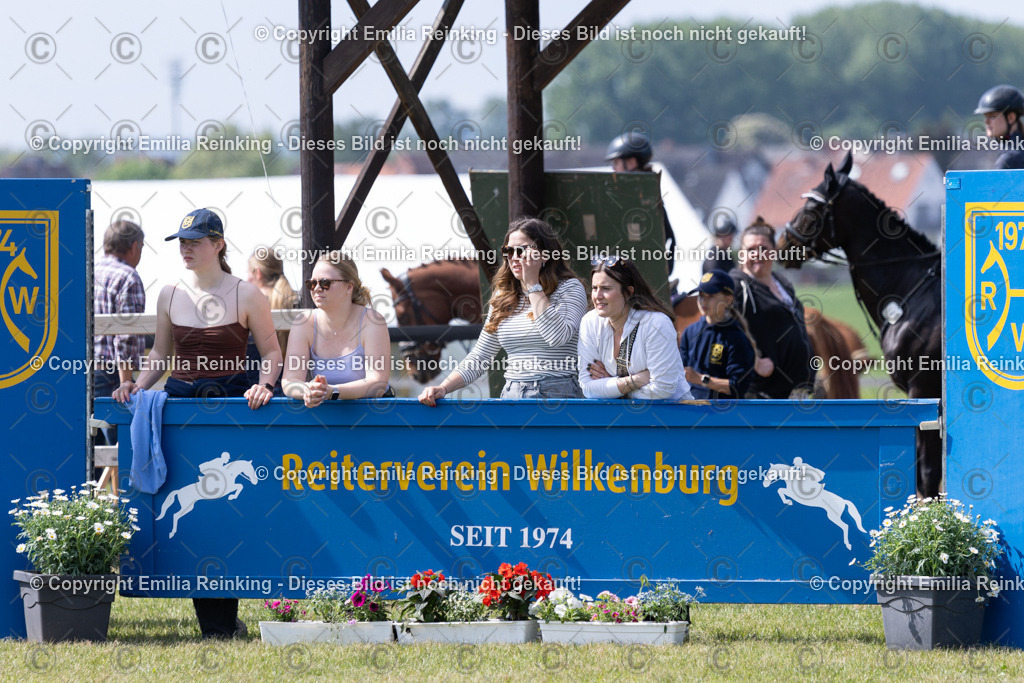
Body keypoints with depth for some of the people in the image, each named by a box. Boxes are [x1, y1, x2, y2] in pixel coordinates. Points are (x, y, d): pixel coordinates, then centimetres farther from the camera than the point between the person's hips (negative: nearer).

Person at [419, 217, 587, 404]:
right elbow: (479, 357, 18)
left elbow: (558, 336, -16)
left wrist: (532, 284, -8)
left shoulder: (570, 288, 2)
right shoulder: (502, 297, 17)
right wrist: (443, 388, 3)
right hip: (511, 396, 4)